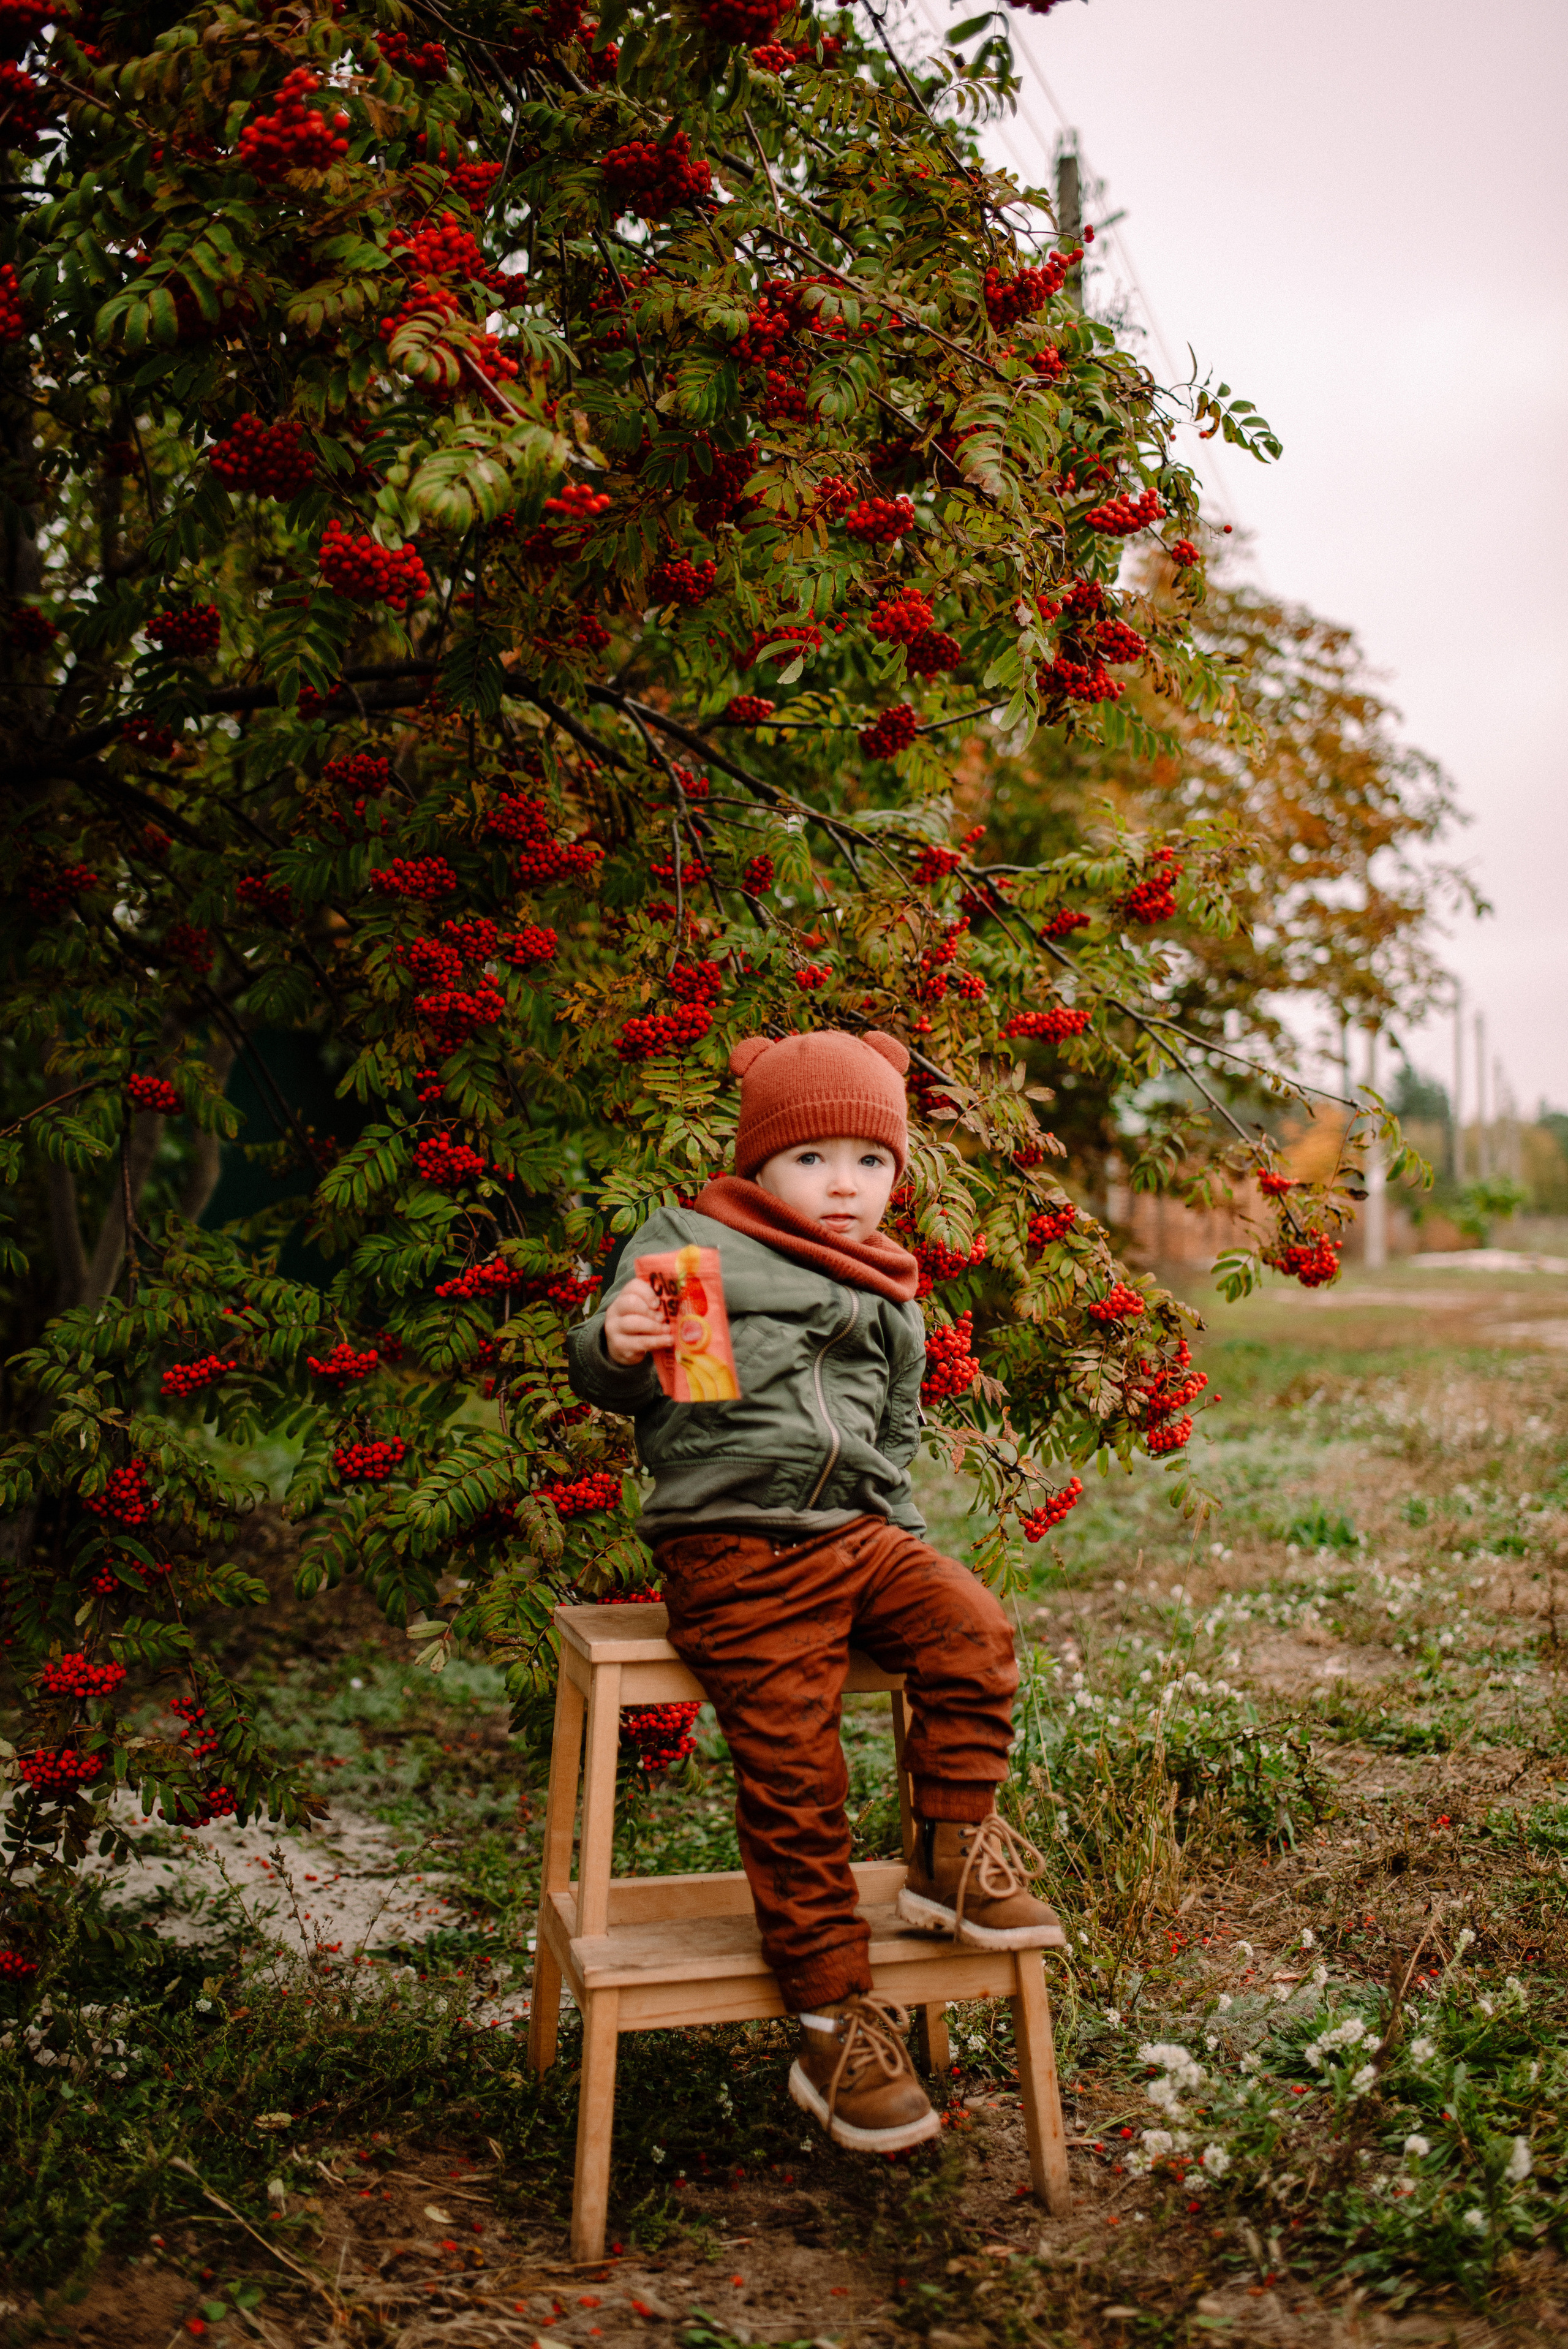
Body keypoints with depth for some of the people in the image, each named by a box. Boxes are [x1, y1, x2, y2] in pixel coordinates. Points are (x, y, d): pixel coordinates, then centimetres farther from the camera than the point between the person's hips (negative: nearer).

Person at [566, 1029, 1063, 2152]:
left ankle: (954, 1856, -2)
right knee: (795, 1769, -11)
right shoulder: (688, 1245, 3)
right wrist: (618, 1347, -26)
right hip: (733, 1550, -5)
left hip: (856, 1532, 5)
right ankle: (837, 2018, -1)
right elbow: (616, 1379, -3)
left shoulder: (888, 1299, 20)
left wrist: (901, 1536, 17)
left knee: (973, 1630, -20)